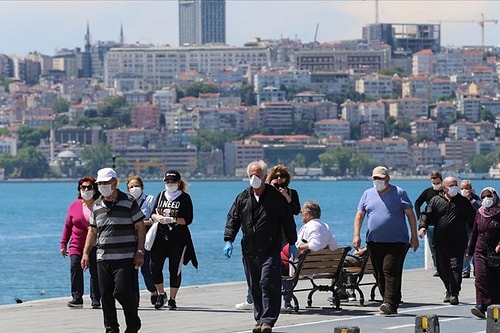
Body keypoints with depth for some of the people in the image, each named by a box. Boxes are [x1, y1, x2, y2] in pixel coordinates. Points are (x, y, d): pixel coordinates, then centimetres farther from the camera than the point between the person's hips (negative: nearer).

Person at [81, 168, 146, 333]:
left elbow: (140, 227, -1)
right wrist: (86, 253, 12)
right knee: (106, 296, 3)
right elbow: (92, 231, 20)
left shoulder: (129, 203, -1)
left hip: (126, 258, -5)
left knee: (122, 292, -13)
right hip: (103, 258, 5)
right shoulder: (97, 206, 13)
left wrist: (140, 252, -9)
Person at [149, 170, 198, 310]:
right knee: (155, 266, -6)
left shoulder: (184, 197, -2)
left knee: (175, 269, 0)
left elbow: (188, 220, -8)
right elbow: (153, 214, 12)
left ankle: (172, 299, 11)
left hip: (178, 237, -3)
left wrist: (172, 220, -18)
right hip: (161, 236, 3)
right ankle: (161, 294, 14)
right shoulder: (161, 195, 11)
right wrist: (158, 217, -10)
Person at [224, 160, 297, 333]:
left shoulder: (276, 197, 0)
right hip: (249, 252, 4)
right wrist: (228, 240, -2)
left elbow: (288, 221, 7)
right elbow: (232, 220, 10)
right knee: (255, 288, 7)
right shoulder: (242, 198, 9)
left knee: (268, 285, -13)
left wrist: (292, 243, 8)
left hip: (270, 251, -4)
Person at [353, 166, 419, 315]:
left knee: (390, 271, -16)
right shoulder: (368, 194, 13)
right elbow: (359, 215, 11)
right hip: (374, 241, 5)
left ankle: (390, 303, -21)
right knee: (379, 274, 5)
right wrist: (356, 235, -2)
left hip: (396, 241, -5)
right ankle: (391, 305, 13)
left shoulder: (399, 193, 3)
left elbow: (410, 215, 3)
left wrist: (414, 236, -3)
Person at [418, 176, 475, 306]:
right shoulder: (435, 201, 8)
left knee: (456, 267, -13)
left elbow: (471, 220, 12)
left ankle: (454, 294, -14)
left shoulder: (463, 202, 9)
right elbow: (427, 215, 3)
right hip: (440, 241, 2)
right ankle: (449, 290, 30)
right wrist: (422, 226, -16)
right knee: (442, 268, 9)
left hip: (458, 242, -2)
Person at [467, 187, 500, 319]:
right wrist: (470, 251, 21)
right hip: (481, 251, 3)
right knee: (481, 278, -12)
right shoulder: (479, 213, 10)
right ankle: (481, 306, -17)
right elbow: (474, 232, 18)